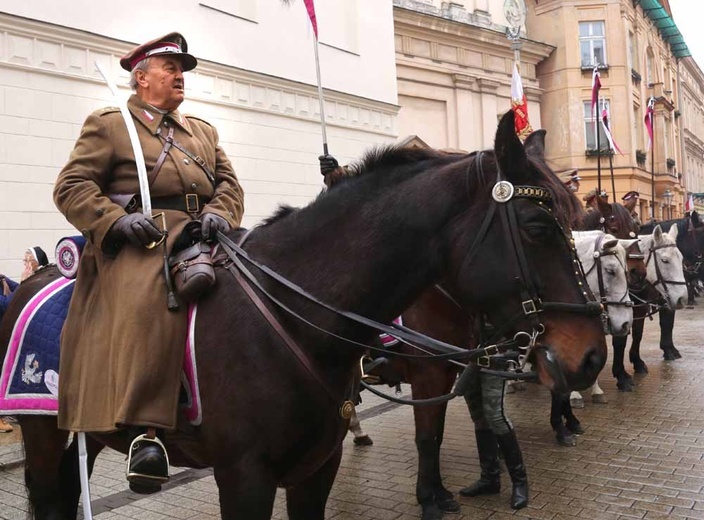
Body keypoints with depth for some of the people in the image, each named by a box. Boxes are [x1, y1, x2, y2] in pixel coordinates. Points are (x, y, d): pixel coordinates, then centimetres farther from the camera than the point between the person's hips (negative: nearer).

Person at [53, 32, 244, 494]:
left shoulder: (203, 131, 29)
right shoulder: (108, 124, 13)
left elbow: (228, 182, 19)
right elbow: (71, 187, 3)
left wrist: (219, 212, -5)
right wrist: (116, 218, -15)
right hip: (141, 242, -6)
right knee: (148, 303, -34)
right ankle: (145, 429, -36)